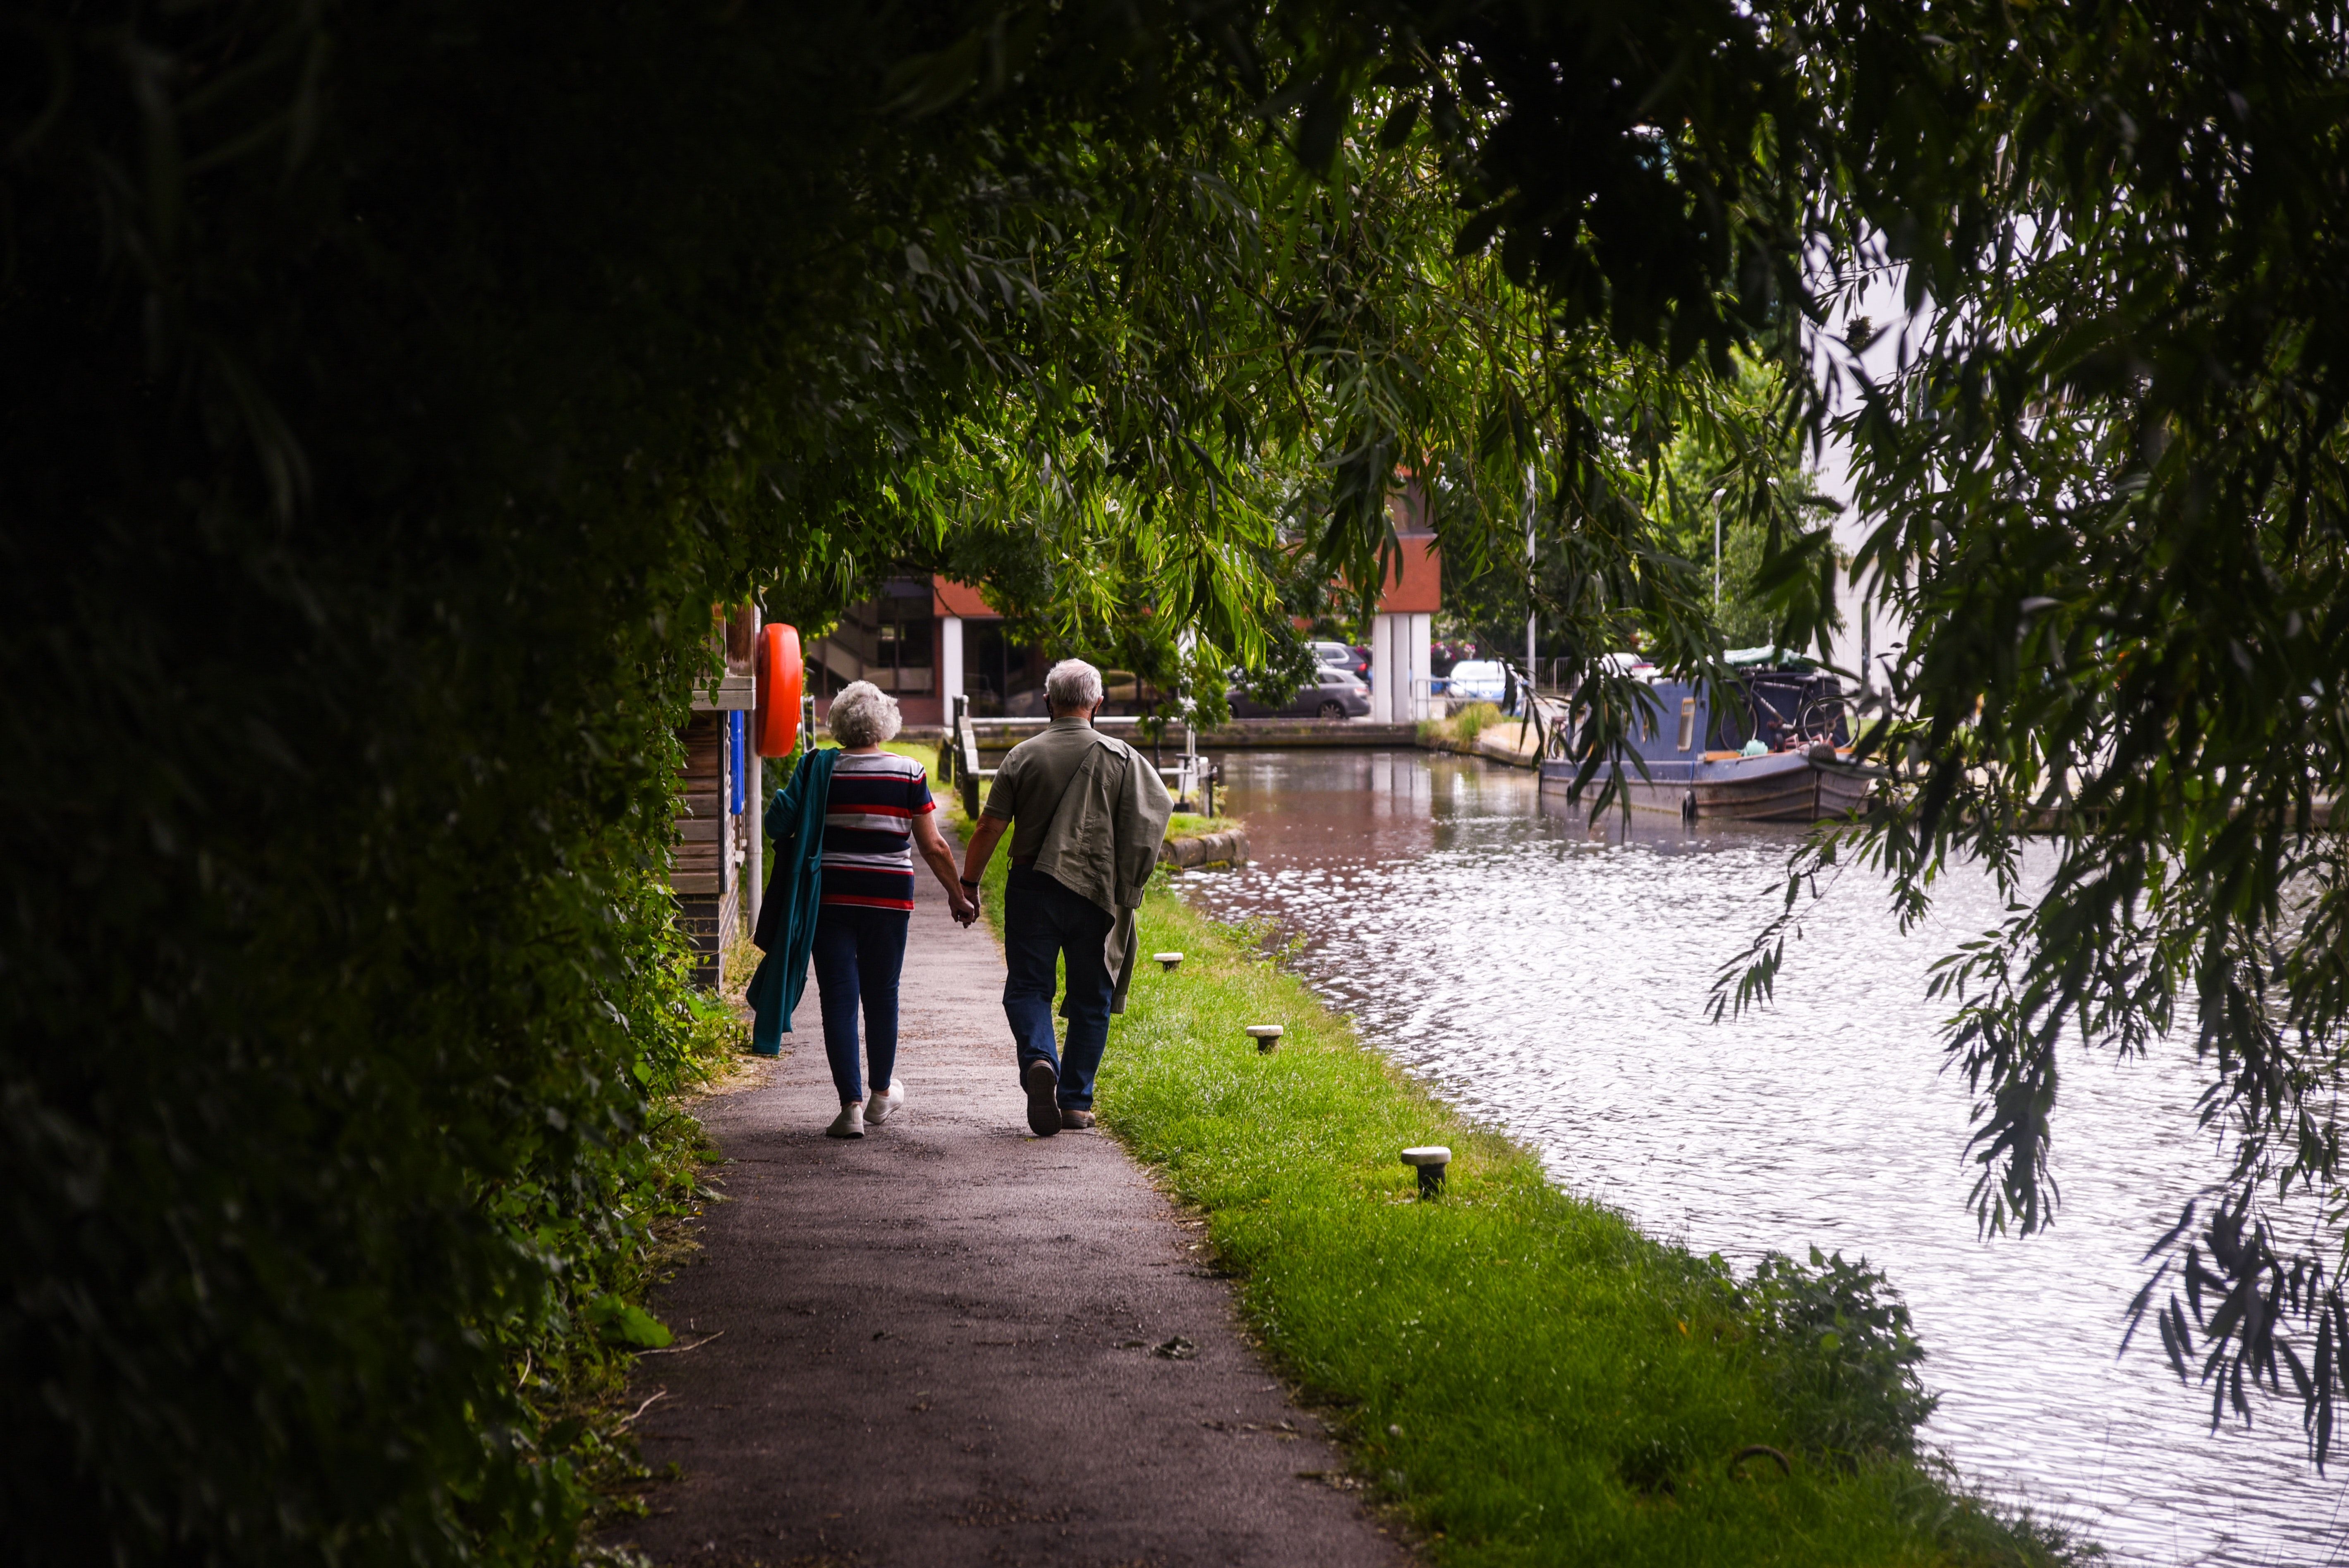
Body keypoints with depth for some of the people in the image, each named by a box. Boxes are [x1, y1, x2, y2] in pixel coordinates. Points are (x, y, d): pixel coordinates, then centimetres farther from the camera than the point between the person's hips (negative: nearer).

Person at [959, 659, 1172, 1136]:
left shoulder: (1023, 756, -1)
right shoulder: (1120, 758, 0)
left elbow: (990, 827, -2)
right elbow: (1157, 810, 0)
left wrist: (968, 883, 7)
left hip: (1032, 887, 0)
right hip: (1096, 891, 0)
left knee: (1027, 987, 6)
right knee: (1090, 999, 9)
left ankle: (1038, 1059, -22)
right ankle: (1076, 1102, 9)